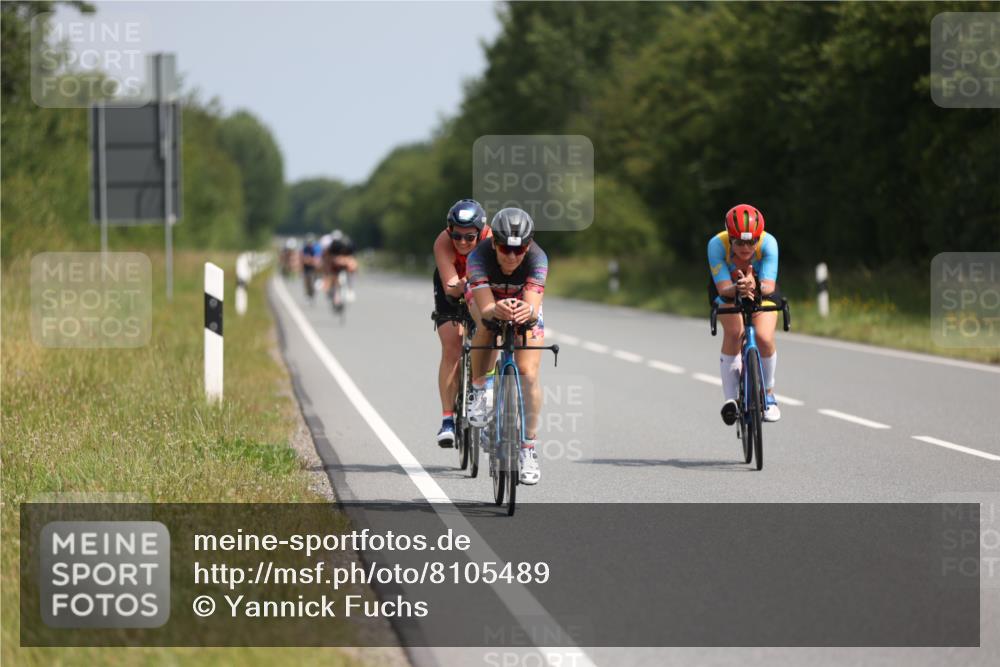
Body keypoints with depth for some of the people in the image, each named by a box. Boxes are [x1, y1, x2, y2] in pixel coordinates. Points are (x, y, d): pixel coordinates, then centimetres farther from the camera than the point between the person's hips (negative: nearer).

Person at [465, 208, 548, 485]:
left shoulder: (537, 259, -36)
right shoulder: (479, 257, -38)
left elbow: (533, 307, -46)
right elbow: (486, 309, -46)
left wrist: (527, 311, -70)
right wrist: (497, 311, -69)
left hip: (524, 305, 0)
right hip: (486, 297, 0)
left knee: (528, 375, -15)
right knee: (488, 324, -36)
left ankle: (528, 449, -4)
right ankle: (478, 391, -15)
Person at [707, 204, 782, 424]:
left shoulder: (768, 243, -34)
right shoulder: (717, 244, -34)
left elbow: (769, 286, -40)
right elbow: (723, 288, -36)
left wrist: (755, 286, -62)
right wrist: (738, 289, -58)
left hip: (762, 290, 0)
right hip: (727, 289, 0)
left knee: (764, 338, -22)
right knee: (734, 332, -29)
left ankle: (769, 394, 4)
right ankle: (731, 399, -19)